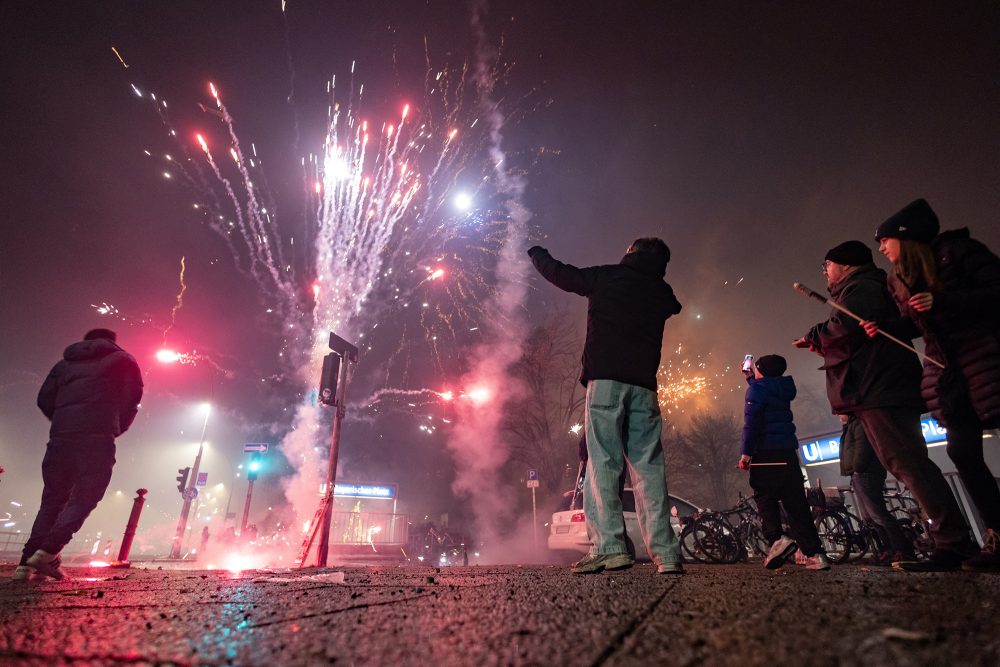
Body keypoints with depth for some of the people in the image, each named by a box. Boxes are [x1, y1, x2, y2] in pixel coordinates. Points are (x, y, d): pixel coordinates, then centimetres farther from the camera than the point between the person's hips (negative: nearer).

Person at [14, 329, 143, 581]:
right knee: (84, 497, -3)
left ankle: (27, 562, 1)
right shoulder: (122, 360, 12)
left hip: (60, 436, 5)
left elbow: (45, 400, 16)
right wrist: (117, 428, 16)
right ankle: (48, 551, -18)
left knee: (52, 500, 10)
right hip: (97, 437, -5)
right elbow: (132, 398, 2)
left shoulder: (66, 362, 25)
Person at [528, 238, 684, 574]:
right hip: (644, 385, 4)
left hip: (606, 379, -4)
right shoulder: (662, 293, 19)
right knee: (648, 466, 2)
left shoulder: (607, 276, 8)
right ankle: (666, 552, -1)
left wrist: (537, 254, 37)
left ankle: (609, 546, -15)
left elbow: (561, 274, 17)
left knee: (603, 462, -7)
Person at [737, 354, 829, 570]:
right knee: (796, 502, 6)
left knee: (765, 497, -1)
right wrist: (750, 377, 51)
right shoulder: (783, 390, 17)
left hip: (765, 452, -7)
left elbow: (751, 421, -15)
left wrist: (746, 452, -15)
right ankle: (814, 553, 3)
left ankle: (777, 538, -17)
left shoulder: (756, 390, -4)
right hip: (788, 451, 7)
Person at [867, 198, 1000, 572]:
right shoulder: (898, 280, 10)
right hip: (946, 372, 6)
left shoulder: (957, 250, -7)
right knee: (962, 451, 3)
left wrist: (941, 301, -24)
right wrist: (883, 327, -3)